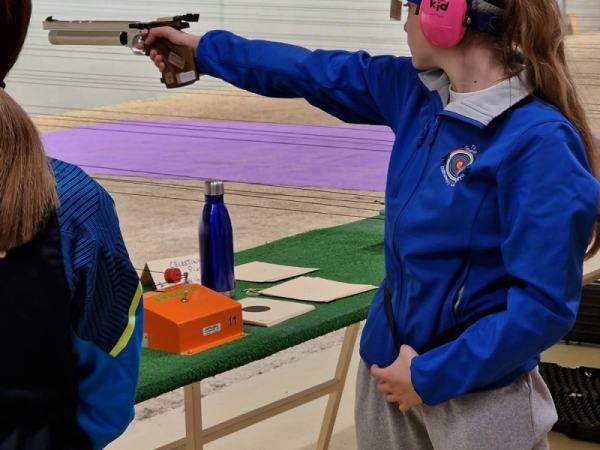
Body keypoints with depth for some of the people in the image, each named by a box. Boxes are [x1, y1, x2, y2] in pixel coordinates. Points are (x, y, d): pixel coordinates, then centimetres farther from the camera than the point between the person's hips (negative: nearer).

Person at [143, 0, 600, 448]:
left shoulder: (540, 143, -24)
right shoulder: (415, 89, -1)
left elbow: (545, 304, -24)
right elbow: (316, 71, 14)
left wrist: (431, 376, -19)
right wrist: (202, 48, 22)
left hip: (477, 390, -7)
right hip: (389, 359, 7)